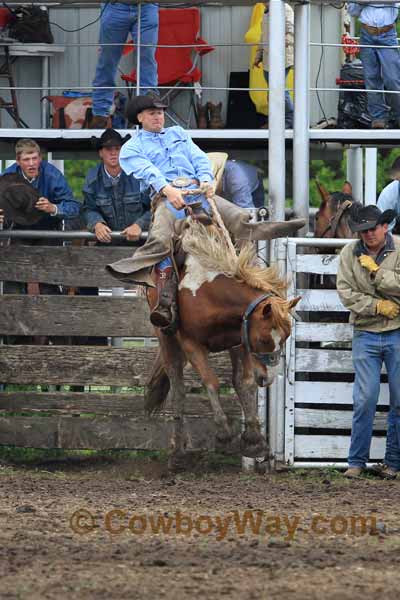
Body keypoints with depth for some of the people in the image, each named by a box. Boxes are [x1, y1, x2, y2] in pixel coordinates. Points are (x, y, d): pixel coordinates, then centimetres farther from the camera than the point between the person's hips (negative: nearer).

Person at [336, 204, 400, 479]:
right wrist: (377, 305, -12)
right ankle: (357, 462, 4)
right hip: (366, 335, 1)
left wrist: (376, 272, -14)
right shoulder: (350, 253, 3)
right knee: (365, 399, -3)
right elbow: (346, 292, -4)